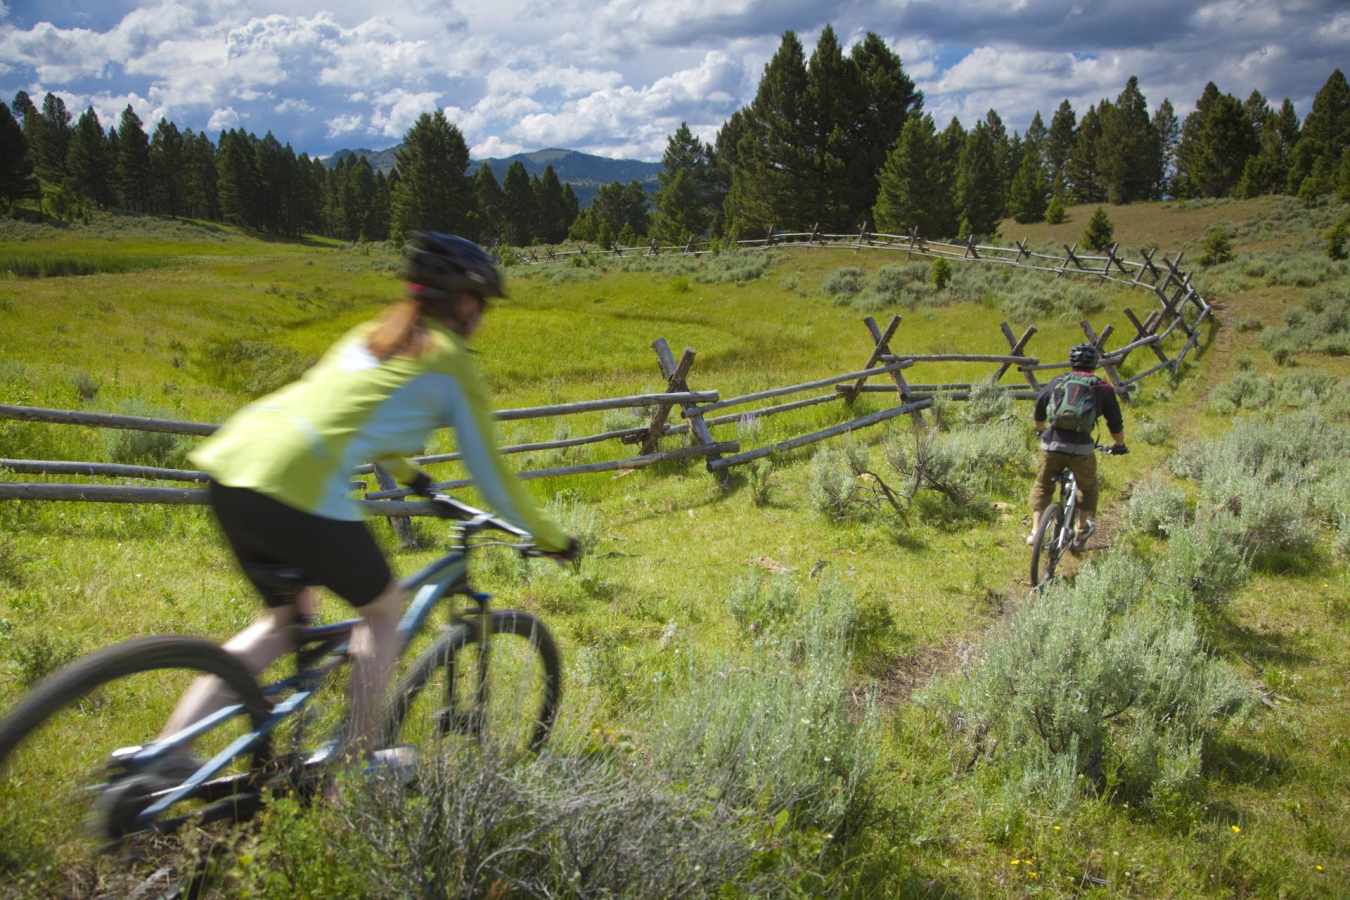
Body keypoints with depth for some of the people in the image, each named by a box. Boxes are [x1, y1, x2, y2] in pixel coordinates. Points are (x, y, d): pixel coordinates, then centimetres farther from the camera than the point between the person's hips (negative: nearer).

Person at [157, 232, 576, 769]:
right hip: (295, 486, -8)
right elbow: (490, 473, 9)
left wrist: (409, 476, 60)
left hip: (229, 464, 8)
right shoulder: (452, 361, 6)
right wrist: (551, 540, 22)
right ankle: (359, 765, 21)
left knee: (287, 617, 25)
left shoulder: (369, 336, 27)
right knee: (384, 608, 15)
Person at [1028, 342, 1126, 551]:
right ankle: (1081, 529, 21)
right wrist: (1120, 445, 33)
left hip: (1052, 445, 2)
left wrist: (1042, 430, 44)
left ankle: (1036, 530, 10)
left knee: (1042, 486, 22)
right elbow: (1115, 424, 15)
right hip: (1081, 448, -1)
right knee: (1089, 488, 24)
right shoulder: (1102, 389, 11)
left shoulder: (1057, 383, 15)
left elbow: (1039, 413, 23)